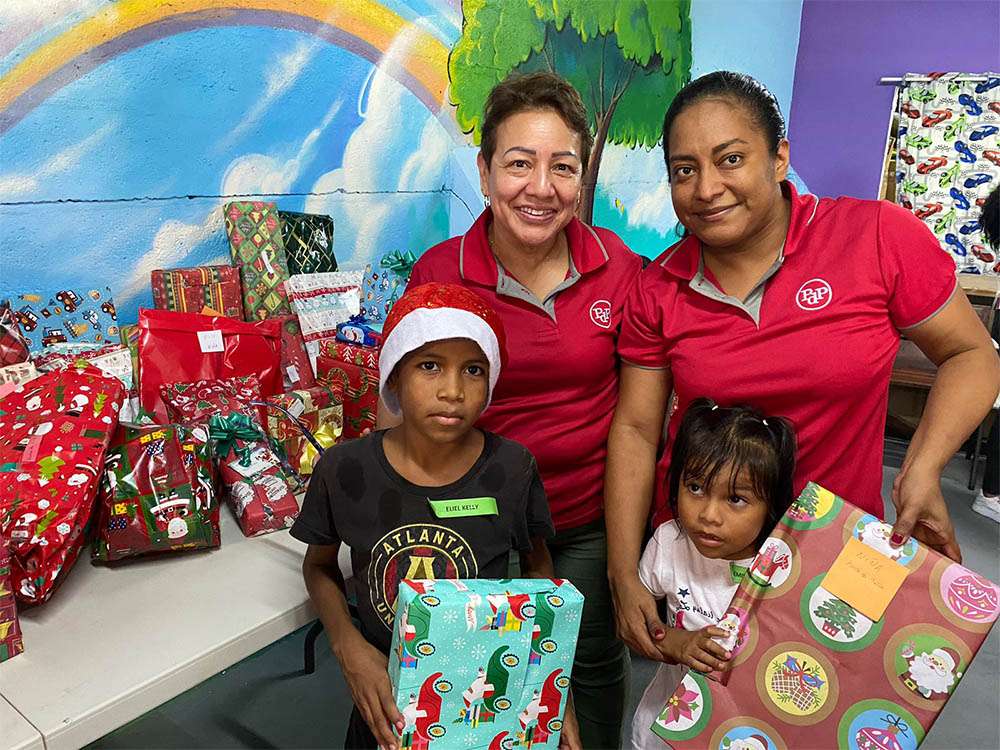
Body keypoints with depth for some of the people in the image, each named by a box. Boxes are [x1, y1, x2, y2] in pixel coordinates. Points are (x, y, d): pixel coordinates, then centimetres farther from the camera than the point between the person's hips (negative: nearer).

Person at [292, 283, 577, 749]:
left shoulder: (512, 470, -18)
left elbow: (537, 568, 0)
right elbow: (320, 566, 1)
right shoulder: (345, 471, -18)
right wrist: (348, 647, -15)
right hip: (386, 699, 0)